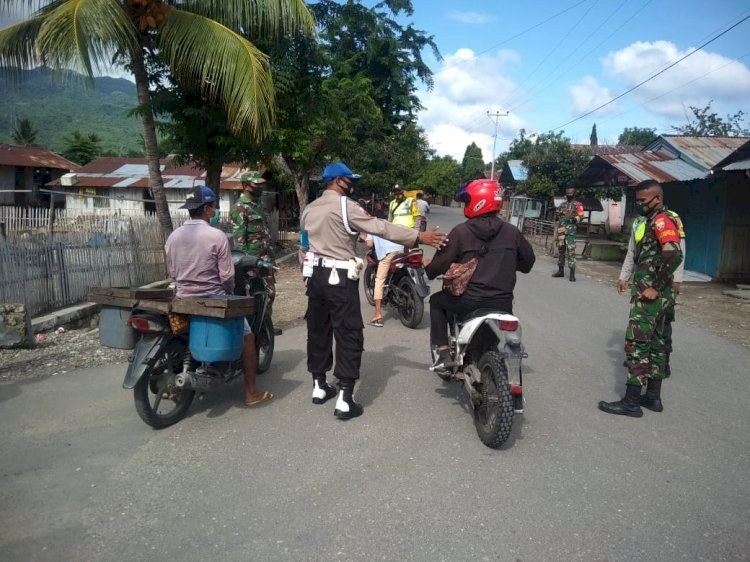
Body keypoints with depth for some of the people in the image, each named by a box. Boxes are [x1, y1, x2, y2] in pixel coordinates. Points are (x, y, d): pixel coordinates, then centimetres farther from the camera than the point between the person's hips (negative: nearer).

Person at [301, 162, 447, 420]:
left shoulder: (309, 209, 11)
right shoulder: (345, 206, -13)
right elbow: (380, 227, -18)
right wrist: (419, 237, -19)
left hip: (315, 274, 8)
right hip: (339, 277, -8)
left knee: (318, 330, 15)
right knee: (348, 334, -4)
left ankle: (319, 386, 26)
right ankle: (345, 399, -4)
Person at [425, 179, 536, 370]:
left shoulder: (461, 231, -6)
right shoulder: (512, 232, 3)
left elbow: (441, 263, -5)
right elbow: (528, 261, 14)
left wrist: (428, 270, 17)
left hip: (469, 301, -3)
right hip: (503, 303, 3)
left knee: (436, 301, 24)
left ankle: (443, 352, 15)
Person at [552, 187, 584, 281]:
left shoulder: (578, 204, 1)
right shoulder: (562, 204, 18)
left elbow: (581, 215, -8)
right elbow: (557, 215, 24)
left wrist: (575, 219, -29)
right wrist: (557, 213, 0)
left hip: (570, 230, -6)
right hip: (561, 229, 6)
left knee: (571, 250, -13)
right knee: (560, 249, 10)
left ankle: (572, 273, -14)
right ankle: (561, 270, 19)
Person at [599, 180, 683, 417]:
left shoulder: (660, 220, -15)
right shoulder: (655, 220, 16)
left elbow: (674, 255, -28)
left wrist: (655, 287, -23)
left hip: (649, 295, -10)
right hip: (656, 295, 10)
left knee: (637, 345, -7)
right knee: (654, 343, 14)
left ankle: (631, 402, -3)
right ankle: (653, 397, 22)